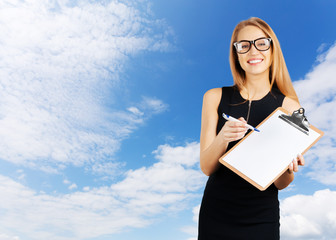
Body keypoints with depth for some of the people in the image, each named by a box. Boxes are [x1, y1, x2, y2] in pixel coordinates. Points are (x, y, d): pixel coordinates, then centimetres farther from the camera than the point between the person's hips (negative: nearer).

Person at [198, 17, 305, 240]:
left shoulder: (289, 106, -8)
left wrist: (287, 168, -26)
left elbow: (281, 184, -5)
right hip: (215, 214, 1)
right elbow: (206, 168, -10)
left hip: (261, 221, 0)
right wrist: (222, 138, -28)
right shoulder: (215, 97, -7)